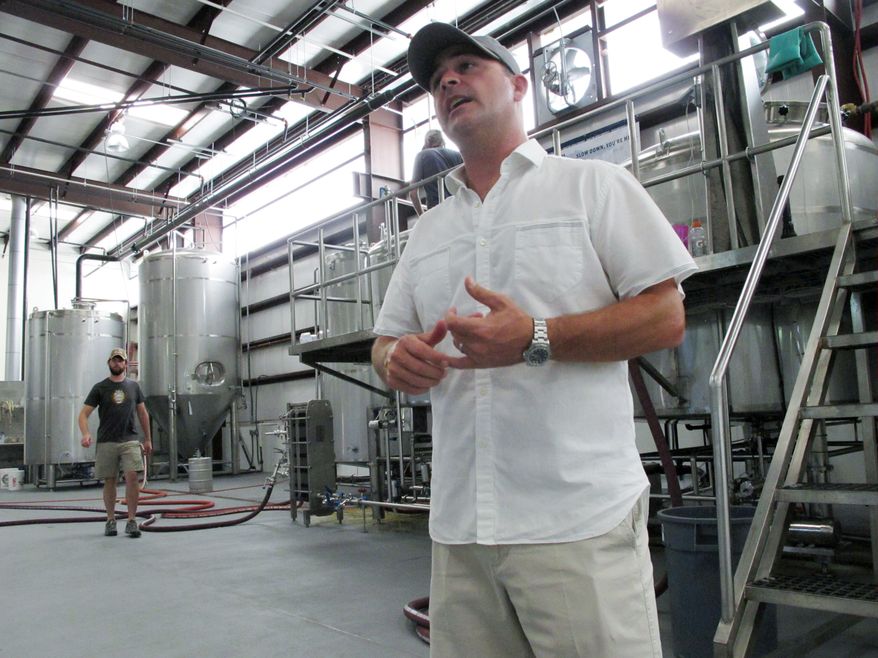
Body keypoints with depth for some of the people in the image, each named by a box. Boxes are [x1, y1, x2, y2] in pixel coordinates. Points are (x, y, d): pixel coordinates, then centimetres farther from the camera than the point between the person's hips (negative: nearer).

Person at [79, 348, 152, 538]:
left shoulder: (134, 386, 10)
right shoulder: (100, 388, 3)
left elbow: (143, 413, 16)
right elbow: (84, 414, -2)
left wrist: (148, 439, 15)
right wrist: (86, 434, -21)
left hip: (129, 440, 1)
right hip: (106, 442, -1)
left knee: (132, 476, -12)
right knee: (109, 481, 6)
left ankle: (132, 521, -6)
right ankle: (111, 520, 20)